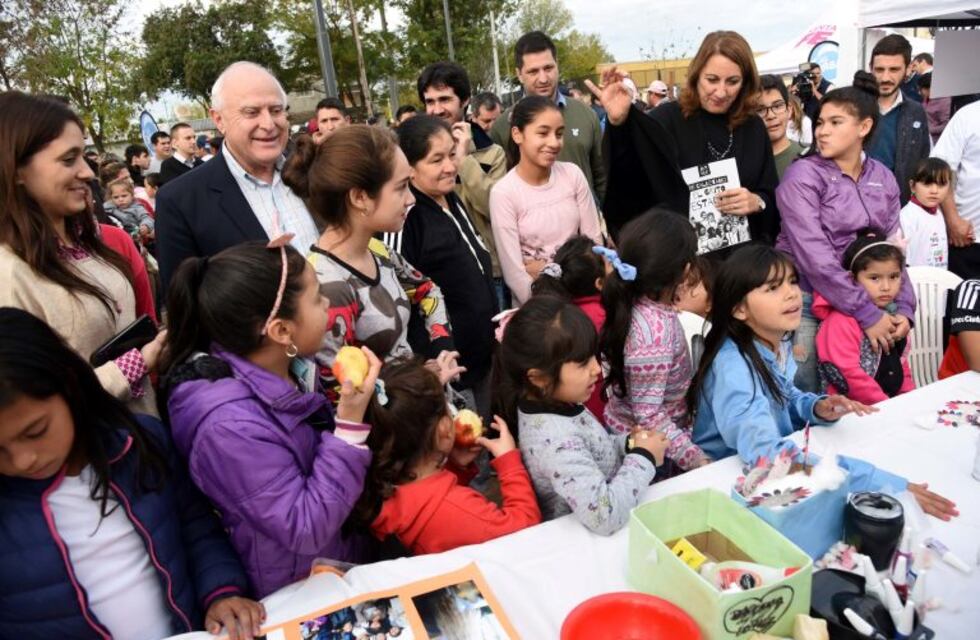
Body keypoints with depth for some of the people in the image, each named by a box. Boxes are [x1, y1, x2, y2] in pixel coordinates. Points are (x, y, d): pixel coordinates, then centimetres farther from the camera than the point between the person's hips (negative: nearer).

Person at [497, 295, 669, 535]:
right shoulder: (555, 438, -30)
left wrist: (627, 444, -5)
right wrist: (643, 458, -23)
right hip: (581, 542, -7)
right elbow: (604, 516, -34)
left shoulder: (556, 403, -7)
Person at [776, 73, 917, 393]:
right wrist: (868, 313, -20)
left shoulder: (883, 178, 7)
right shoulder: (802, 176, -11)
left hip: (869, 302, 5)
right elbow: (814, 258, -20)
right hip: (808, 302, -5)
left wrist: (904, 307, -6)